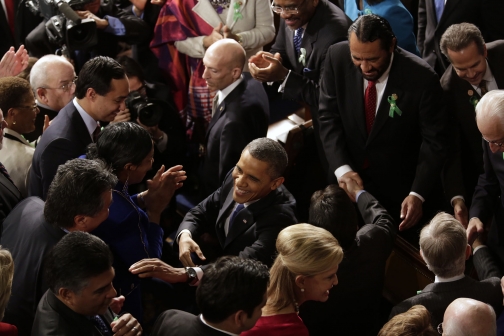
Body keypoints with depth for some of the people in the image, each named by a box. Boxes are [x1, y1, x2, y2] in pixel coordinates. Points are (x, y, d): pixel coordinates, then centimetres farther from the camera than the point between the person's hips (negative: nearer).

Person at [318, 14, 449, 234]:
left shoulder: (421, 78, -23)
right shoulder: (337, 58, -14)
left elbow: (434, 142, -16)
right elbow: (328, 117, -8)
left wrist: (417, 195, -26)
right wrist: (342, 169, -20)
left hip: (401, 190, -2)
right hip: (351, 182, 3)